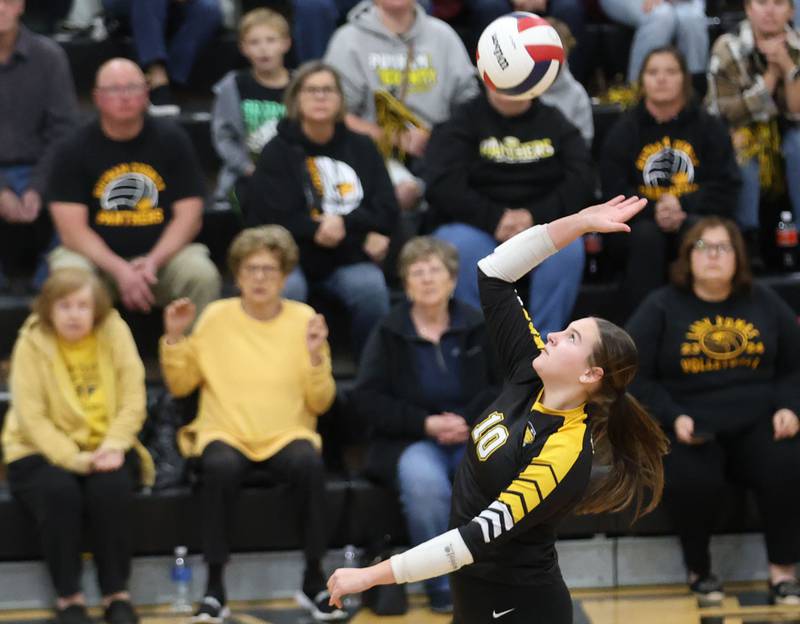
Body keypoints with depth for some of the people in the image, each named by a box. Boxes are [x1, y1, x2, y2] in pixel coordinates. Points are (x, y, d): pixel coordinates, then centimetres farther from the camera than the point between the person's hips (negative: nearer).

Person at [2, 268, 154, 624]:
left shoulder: (115, 334, -2)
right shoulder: (32, 343, -8)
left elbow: (133, 401, -2)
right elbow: (31, 417, -13)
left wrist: (113, 446, -19)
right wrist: (75, 460, -24)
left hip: (105, 450, 2)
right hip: (46, 451, -2)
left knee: (111, 487, -30)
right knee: (58, 490, -33)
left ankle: (117, 594, -17)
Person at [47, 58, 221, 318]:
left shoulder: (172, 139, 2)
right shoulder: (74, 150, -2)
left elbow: (189, 216, -1)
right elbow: (72, 229, -8)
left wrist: (154, 261, -19)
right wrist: (119, 270, -23)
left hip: (163, 251, 1)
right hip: (97, 255, -1)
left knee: (202, 275, -29)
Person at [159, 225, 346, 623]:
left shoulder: (304, 320, 3)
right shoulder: (216, 317, 4)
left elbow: (320, 404, 1)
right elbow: (180, 385, 7)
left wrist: (317, 357, -15)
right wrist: (173, 339, -6)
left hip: (286, 436, 0)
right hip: (225, 435, 0)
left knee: (309, 463, -34)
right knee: (221, 466, -35)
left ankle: (314, 581, -20)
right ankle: (215, 586, -26)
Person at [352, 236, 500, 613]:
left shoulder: (477, 328, 8)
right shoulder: (388, 334, 4)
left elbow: (505, 385, 8)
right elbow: (367, 400, -2)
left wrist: (470, 421, -10)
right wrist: (425, 423, -13)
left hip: (474, 437, 2)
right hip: (410, 441, -1)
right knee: (424, 480, -37)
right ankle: (442, 586, -22)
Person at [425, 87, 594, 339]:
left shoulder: (554, 123, 12)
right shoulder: (462, 121, 4)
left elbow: (579, 180, 0)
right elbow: (444, 185, -9)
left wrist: (536, 217, -17)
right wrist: (494, 219, -22)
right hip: (473, 225, -2)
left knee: (568, 245, -30)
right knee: (463, 246, -35)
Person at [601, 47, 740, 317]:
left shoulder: (710, 128, 7)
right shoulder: (624, 130, 7)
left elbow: (724, 190, -2)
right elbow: (614, 191, -3)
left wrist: (682, 206, -20)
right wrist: (653, 210, -22)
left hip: (693, 217, 0)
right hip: (638, 222, 0)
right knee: (646, 235, -34)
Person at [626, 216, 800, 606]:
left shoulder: (765, 304, 13)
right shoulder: (661, 308, 3)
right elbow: (635, 377, 0)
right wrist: (674, 418, -14)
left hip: (757, 424, 2)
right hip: (689, 428, -2)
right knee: (692, 481, -34)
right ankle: (699, 571, -6)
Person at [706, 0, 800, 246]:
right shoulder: (728, 48, -13)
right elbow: (727, 112, -21)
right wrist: (771, 74, -24)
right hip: (735, 131, -3)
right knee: (742, 151, -34)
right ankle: (747, 234, -21)